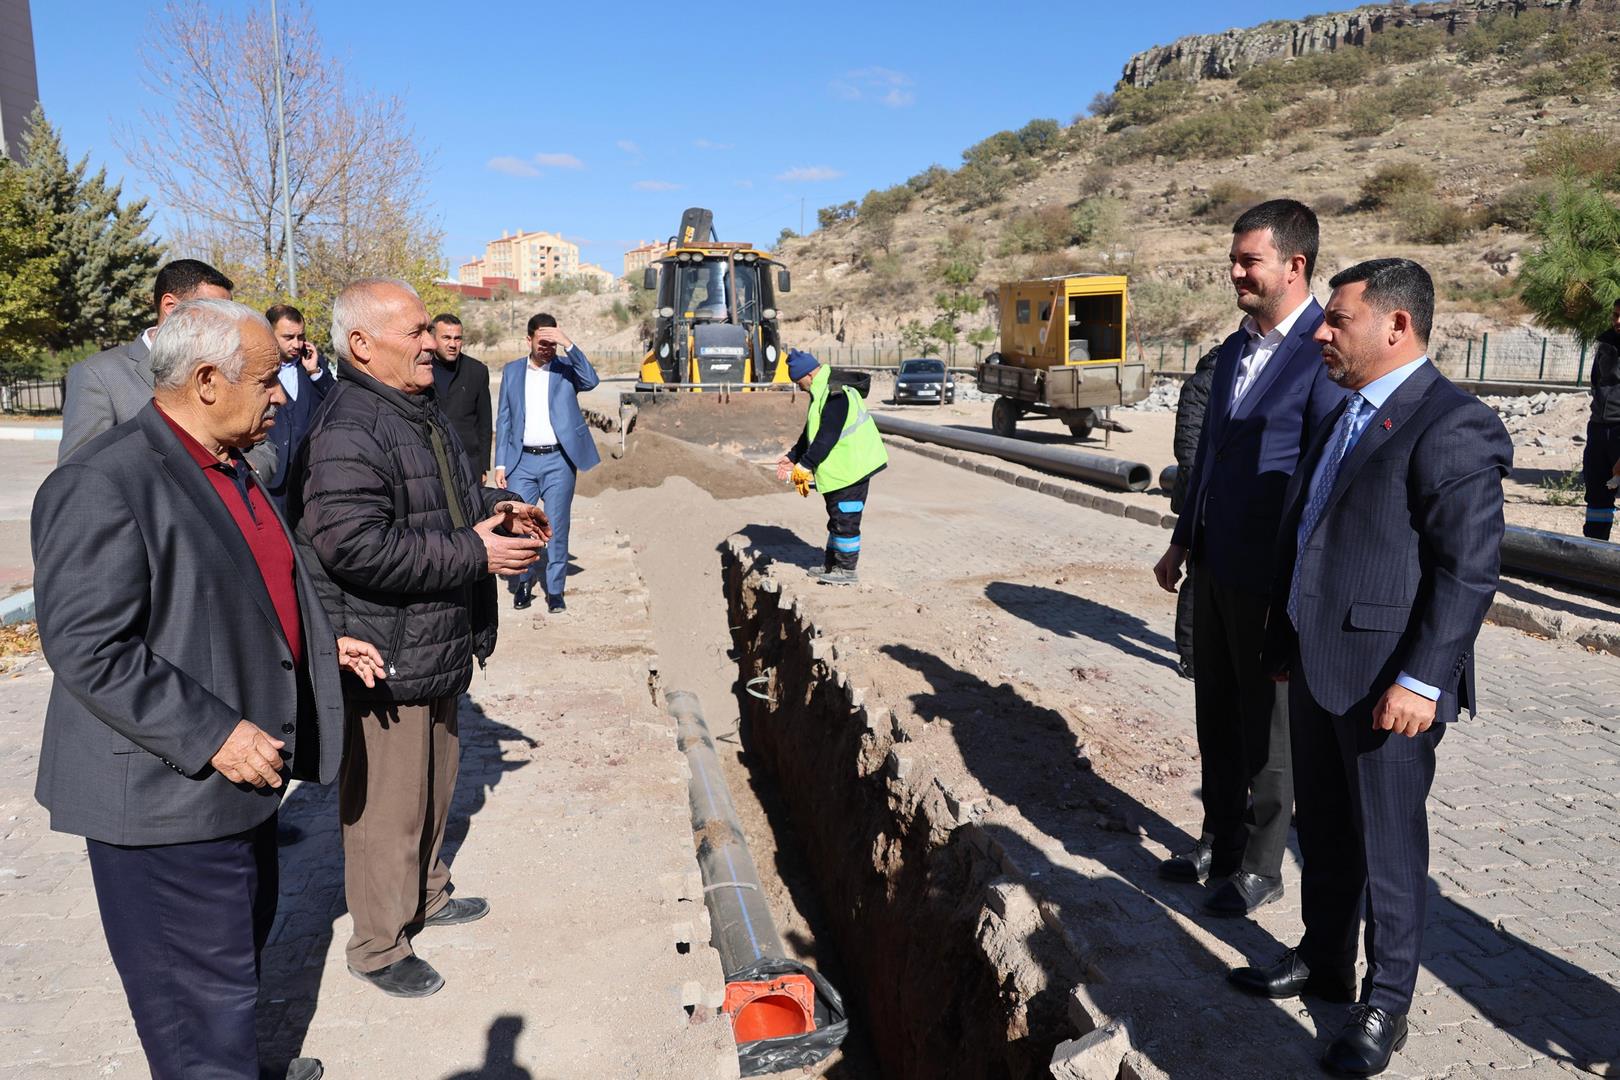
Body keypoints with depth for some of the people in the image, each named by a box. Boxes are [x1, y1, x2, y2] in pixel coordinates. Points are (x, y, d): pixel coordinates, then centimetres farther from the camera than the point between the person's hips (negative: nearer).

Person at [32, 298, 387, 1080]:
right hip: (167, 797, -10)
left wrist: (321, 644, 12)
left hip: (239, 776, 10)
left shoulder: (225, 467, 10)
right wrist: (212, 735, -25)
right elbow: (88, 650, -24)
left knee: (241, 946, 26)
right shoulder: (103, 483, -21)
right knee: (203, 992, 4)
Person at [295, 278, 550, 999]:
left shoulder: (420, 412, 12)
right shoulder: (348, 431, -22)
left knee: (434, 781, 24)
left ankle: (425, 893, 44)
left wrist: (494, 508, 6)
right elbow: (355, 545, -31)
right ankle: (379, 945, 22)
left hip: (437, 643, 10)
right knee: (387, 805, 4)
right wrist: (472, 553, -26)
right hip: (385, 659, -10)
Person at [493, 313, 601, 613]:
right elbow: (503, 420, 10)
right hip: (522, 461, 2)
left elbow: (591, 380, -18)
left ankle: (555, 590, 12)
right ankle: (522, 584, 19)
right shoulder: (512, 371, 10)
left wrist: (569, 345, -24)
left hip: (559, 460, -2)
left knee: (557, 527, 2)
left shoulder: (566, 367, 4)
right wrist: (500, 464, 4)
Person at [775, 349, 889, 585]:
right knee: (836, 516, 18)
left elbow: (827, 437, -26)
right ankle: (832, 564, 29)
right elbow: (811, 433, 20)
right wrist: (792, 457, 17)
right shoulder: (822, 393, 13)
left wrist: (806, 464, -24)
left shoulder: (836, 396, -22)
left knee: (845, 520, -3)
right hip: (839, 469, 11)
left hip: (851, 469, -11)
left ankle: (847, 570, 6)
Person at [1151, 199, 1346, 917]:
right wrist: (1182, 540, 17)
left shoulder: (1325, 352, -16)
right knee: (1216, 715, 18)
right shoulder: (1235, 346, 10)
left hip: (1271, 574, -8)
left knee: (1266, 725, 8)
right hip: (1214, 563, 8)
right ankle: (1219, 841, 35)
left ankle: (1260, 866, 25)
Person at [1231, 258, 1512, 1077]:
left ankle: (1385, 1003, 26)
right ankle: (1324, 963, 38)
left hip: (1386, 682, -8)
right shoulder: (1345, 416, 14)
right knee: (1324, 833, 20)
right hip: (1318, 669, 9)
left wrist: (1422, 680, -21)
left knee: (1387, 847, 8)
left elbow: (1469, 569, -19)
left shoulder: (1452, 426, -15)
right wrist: (1283, 643, 18)